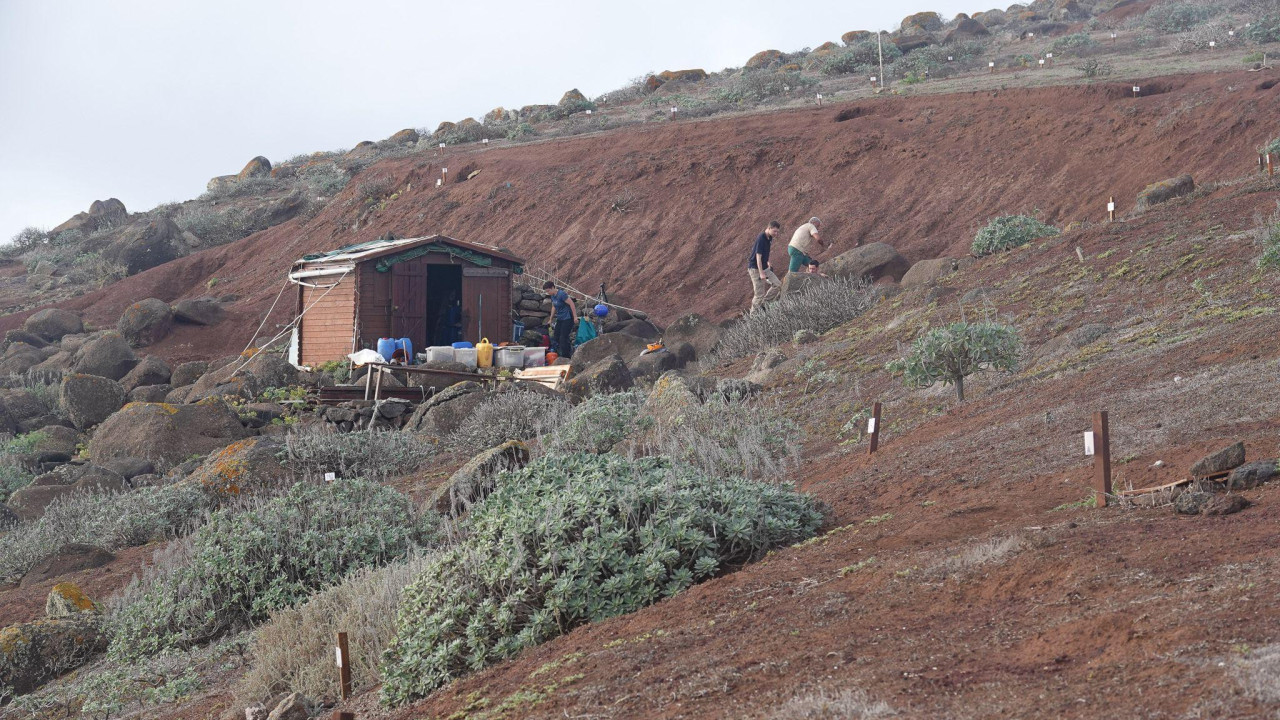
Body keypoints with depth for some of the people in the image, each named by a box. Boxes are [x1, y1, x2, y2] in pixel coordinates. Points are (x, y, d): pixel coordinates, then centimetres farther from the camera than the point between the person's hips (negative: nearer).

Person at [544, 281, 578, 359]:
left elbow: (572, 304, -20)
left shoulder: (561, 294, -20)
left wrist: (575, 317, -20)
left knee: (563, 338, -11)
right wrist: (550, 319, 27)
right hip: (560, 319, 9)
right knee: (556, 337, 8)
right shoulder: (552, 296, 7)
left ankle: (566, 358, -4)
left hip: (567, 319, -9)